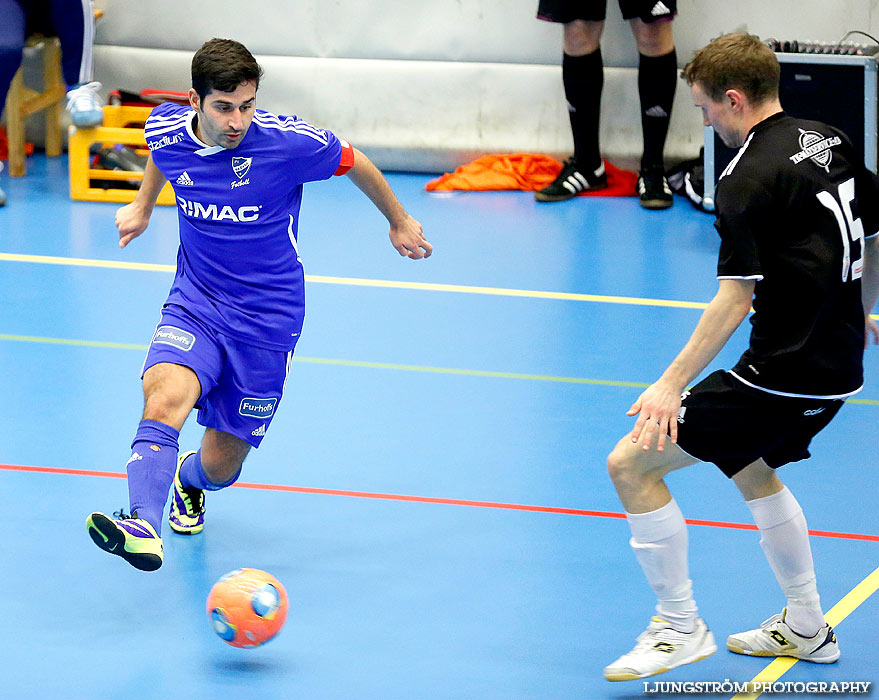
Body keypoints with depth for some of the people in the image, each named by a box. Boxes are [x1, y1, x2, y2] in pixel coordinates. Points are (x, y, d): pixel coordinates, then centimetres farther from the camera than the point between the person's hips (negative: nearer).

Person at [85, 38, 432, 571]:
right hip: (194, 306, 2)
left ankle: (190, 479, 43)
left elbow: (355, 162, 0)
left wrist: (399, 223, 14)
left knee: (221, 466, 5)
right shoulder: (167, 131, -10)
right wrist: (143, 206, 31)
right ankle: (143, 528, -45)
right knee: (165, 396, -31)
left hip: (267, 320, -2)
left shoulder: (290, 142, -20)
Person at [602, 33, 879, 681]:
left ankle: (681, 628, 3)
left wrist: (672, 384, -21)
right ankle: (806, 628, 39)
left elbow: (736, 299, -22)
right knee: (752, 468, 32)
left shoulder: (750, 179, -17)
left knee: (632, 462, -5)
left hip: (785, 375, -10)